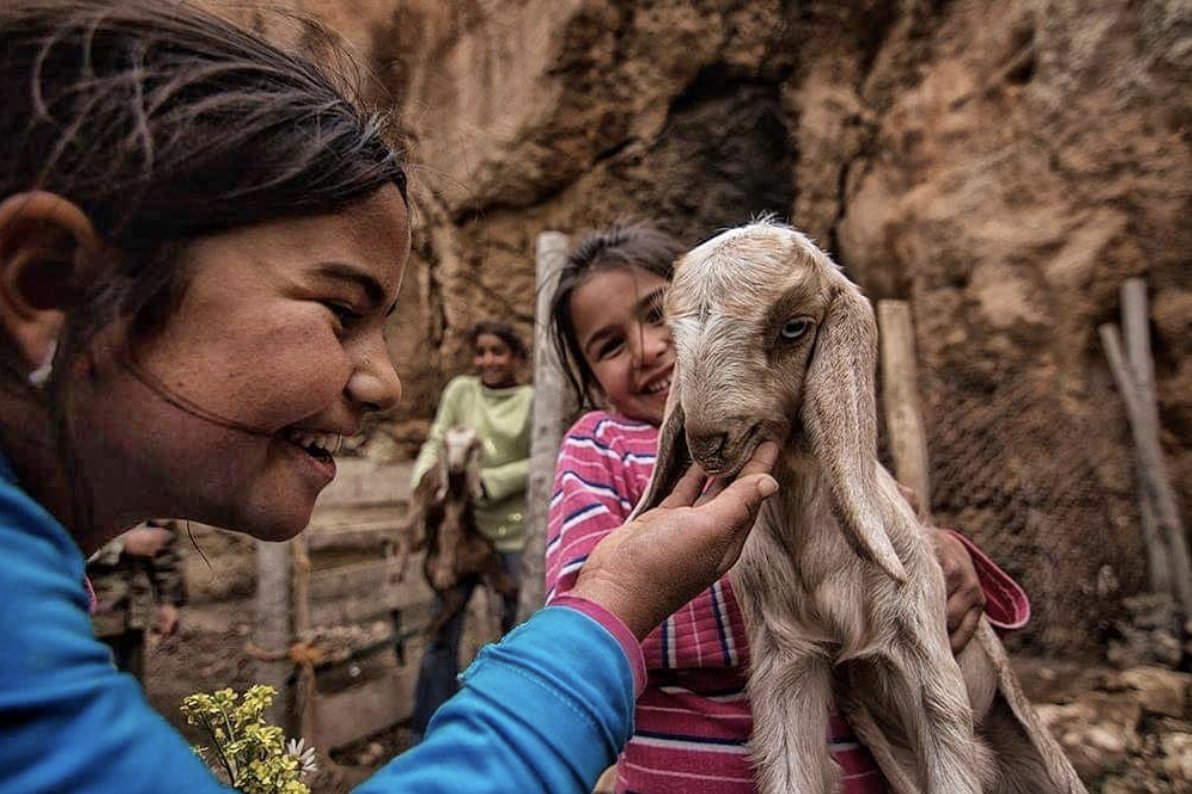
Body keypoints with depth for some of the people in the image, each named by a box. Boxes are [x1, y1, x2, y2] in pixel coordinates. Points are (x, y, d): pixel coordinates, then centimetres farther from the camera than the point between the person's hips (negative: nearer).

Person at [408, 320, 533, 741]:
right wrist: (423, 479, -15)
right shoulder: (460, 390, 5)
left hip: (514, 532, -2)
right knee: (442, 631, 9)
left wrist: (488, 483, -16)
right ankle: (426, 733, 26)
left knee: (518, 628, 11)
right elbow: (435, 443, 3)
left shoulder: (532, 400, -3)